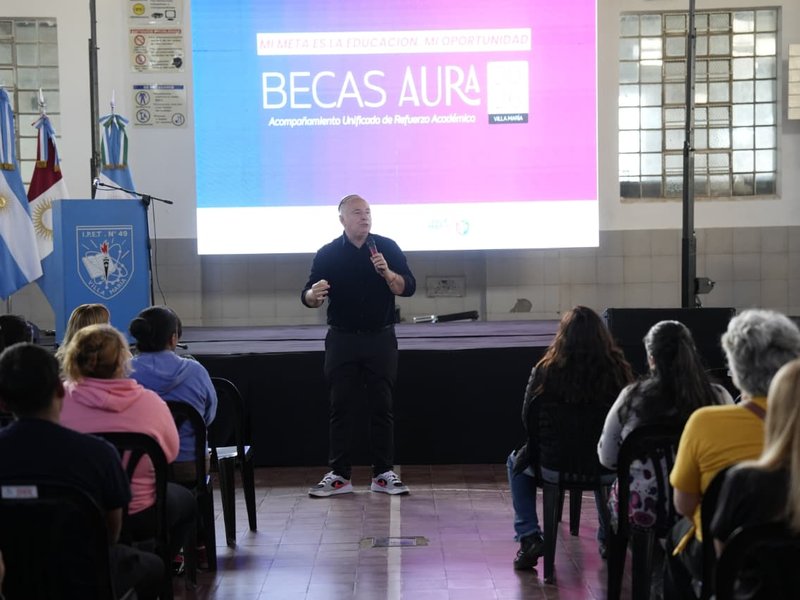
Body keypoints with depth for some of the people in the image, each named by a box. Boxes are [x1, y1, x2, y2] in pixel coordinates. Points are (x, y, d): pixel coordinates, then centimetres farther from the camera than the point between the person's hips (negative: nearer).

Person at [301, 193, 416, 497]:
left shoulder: (388, 248, 1)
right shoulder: (328, 254, 0)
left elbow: (408, 288, -5)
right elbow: (308, 296, -4)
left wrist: (387, 272, -23)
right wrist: (313, 294, -28)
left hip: (380, 338, 0)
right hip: (342, 339, 0)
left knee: (382, 407, 2)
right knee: (341, 407, 1)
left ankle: (383, 473, 9)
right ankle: (339, 475, 6)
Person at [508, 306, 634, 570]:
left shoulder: (545, 371, -10)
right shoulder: (618, 370, -8)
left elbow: (529, 419, 0)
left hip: (554, 467, -2)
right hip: (606, 468, 2)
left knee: (517, 462, 31)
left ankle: (529, 538, 19)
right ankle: (609, 537, 37)